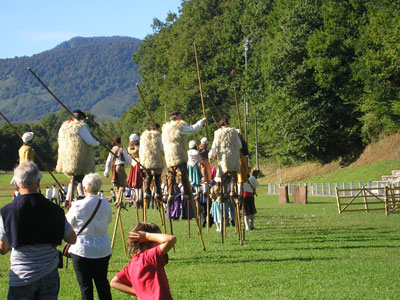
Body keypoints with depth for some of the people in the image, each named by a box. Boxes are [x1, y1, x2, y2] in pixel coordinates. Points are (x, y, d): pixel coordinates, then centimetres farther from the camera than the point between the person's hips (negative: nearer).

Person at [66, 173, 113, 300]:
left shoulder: (78, 206, -15)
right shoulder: (106, 204, -3)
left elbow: (67, 224, -3)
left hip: (82, 250, -4)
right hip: (103, 250, 4)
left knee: (85, 285, 2)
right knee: (102, 282, 15)